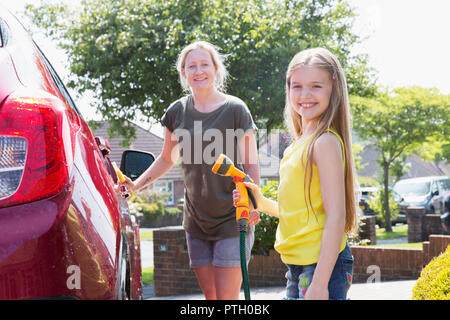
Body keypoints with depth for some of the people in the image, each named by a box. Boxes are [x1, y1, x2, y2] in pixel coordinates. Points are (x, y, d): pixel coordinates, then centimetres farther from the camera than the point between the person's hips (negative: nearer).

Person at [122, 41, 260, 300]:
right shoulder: (178, 112, 6)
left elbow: (251, 164, -2)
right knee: (210, 295, 8)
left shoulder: (235, 109, -5)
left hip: (231, 219, -4)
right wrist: (135, 185, 10)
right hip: (196, 220, 4)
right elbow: (167, 159, 20)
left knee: (227, 297, -7)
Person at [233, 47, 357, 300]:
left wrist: (320, 282, -22)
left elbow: (335, 216, -18)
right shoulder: (297, 146, 14)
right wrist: (262, 203, 8)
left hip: (322, 266, -9)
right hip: (298, 265, 9)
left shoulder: (325, 142, -12)